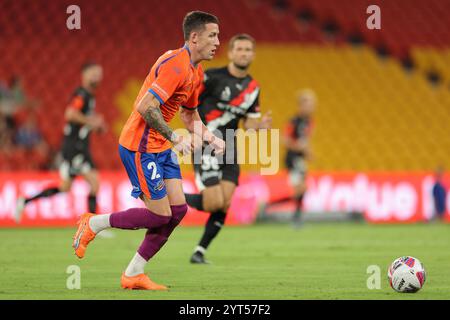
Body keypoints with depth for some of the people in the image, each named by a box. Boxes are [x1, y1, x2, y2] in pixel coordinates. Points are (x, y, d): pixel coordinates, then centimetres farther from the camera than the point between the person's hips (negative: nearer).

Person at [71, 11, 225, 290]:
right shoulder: (175, 65, -21)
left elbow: (190, 114, 26)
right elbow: (146, 108, -27)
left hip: (161, 148, 10)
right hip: (139, 148, -10)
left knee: (178, 209, 1)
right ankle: (93, 224, 11)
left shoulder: (195, 72, 12)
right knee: (160, 215, -8)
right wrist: (174, 137, -23)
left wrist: (210, 138, 9)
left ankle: (134, 275, 9)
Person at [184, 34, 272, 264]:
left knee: (224, 205, -5)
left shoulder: (253, 88, 9)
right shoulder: (213, 77, -11)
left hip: (229, 149, 6)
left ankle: (200, 252, 9)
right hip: (206, 146, -6)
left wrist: (261, 125, -9)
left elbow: (248, 124, 14)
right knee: (214, 203, -16)